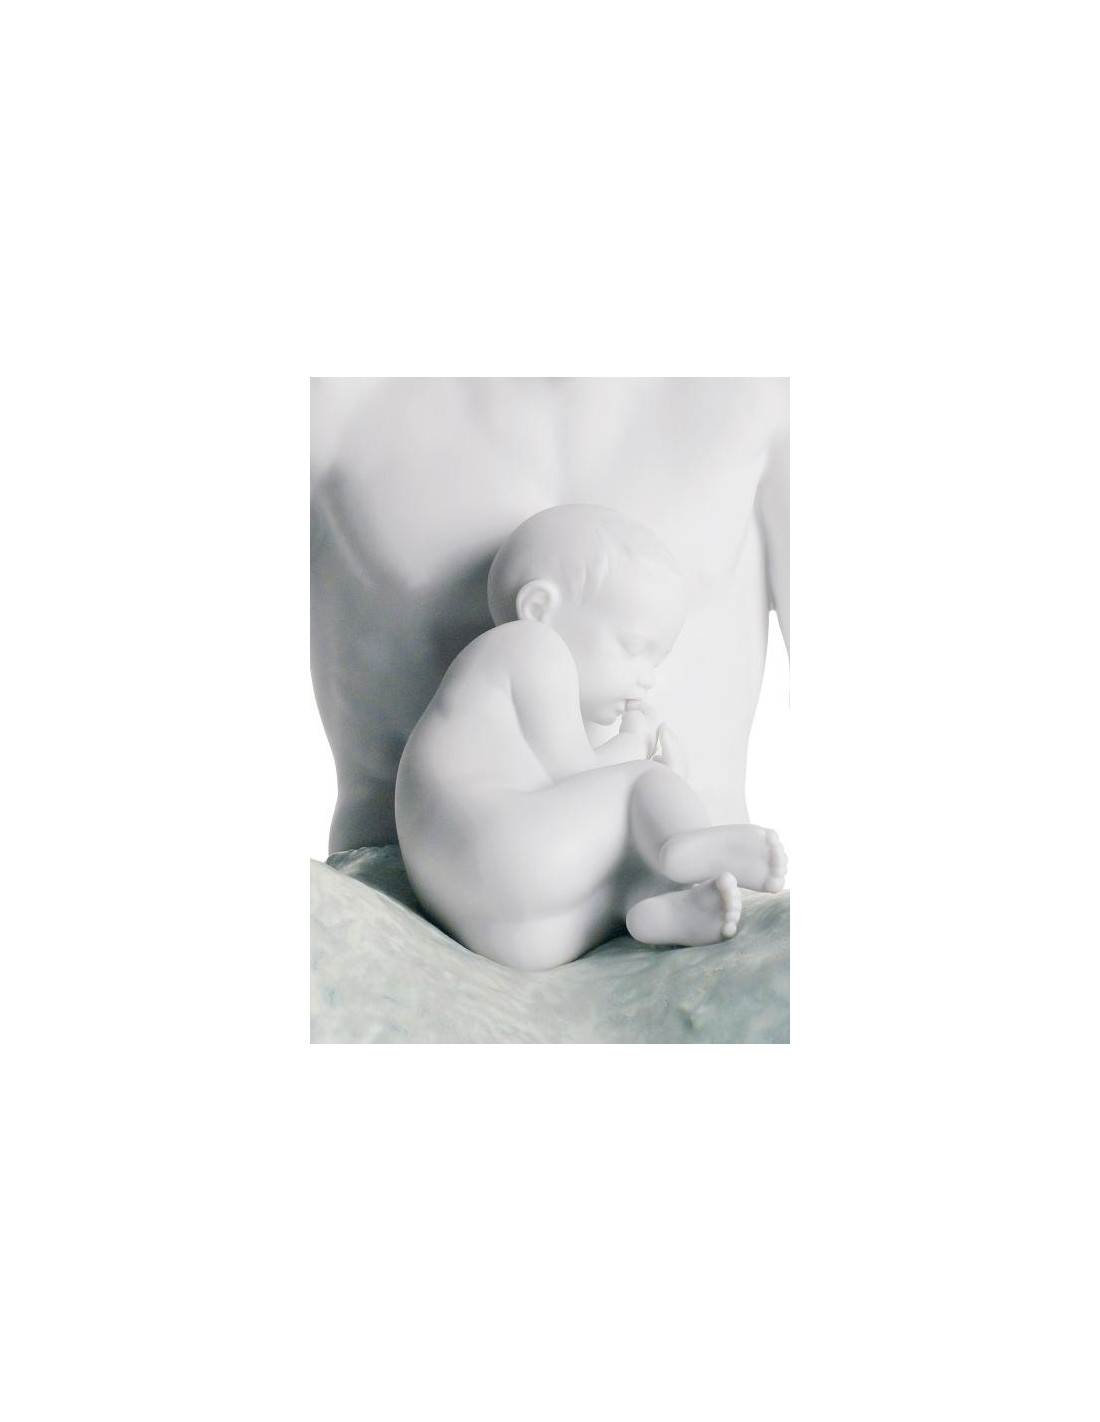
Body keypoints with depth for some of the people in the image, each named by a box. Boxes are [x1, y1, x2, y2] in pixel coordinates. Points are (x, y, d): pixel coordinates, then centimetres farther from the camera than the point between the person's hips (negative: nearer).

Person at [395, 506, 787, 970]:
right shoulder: (532, 643, 4)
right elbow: (569, 778, -4)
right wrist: (633, 746, 13)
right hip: (492, 847, -10)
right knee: (654, 783, -8)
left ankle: (661, 909, -18)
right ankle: (690, 846, -36)